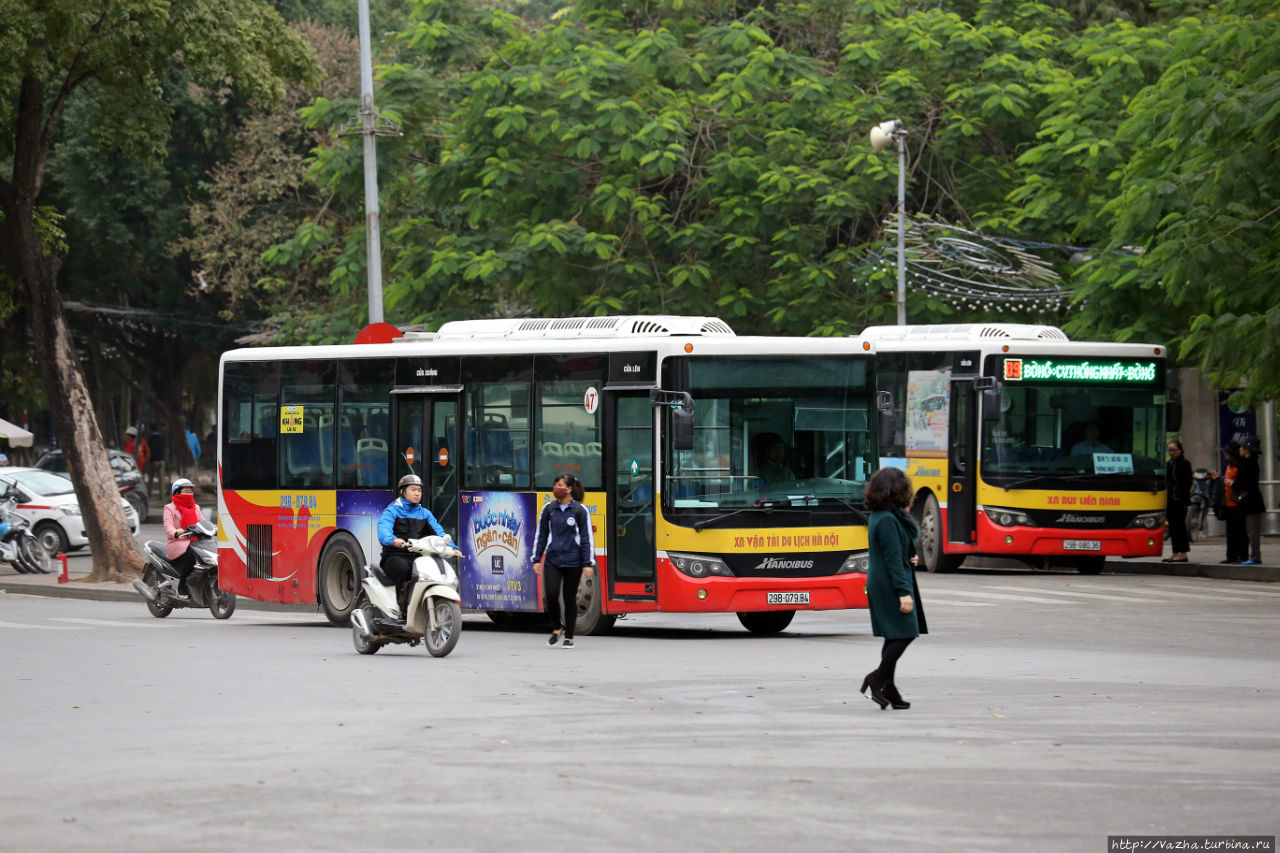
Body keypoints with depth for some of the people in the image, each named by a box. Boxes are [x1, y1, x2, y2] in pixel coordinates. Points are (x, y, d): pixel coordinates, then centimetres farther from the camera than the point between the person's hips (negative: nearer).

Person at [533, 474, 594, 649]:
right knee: (551, 595, -12)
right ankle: (558, 628, 12)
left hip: (572, 562, -2)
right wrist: (537, 559, 8)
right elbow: (541, 535, 12)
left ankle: (569, 637, 14)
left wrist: (588, 564, -5)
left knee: (570, 599, 3)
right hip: (552, 560, 2)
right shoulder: (549, 509, 7)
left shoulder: (580, 511, -1)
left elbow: (587, 538, -1)